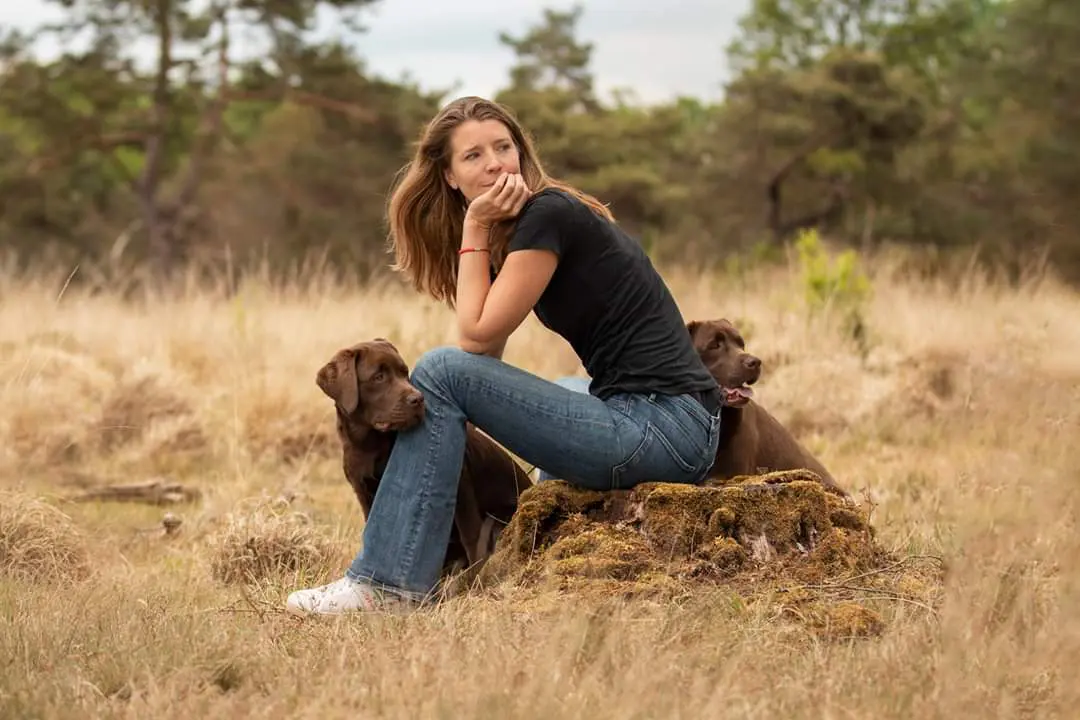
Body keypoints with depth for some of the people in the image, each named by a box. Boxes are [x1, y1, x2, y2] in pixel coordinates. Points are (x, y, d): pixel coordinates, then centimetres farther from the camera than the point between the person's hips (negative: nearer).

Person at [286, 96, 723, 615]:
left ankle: (390, 582, -9)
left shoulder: (547, 214, -11)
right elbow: (484, 350, 12)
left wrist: (473, 230, -5)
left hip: (664, 431, -10)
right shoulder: (519, 223, 16)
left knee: (441, 373, -12)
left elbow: (477, 338, -10)